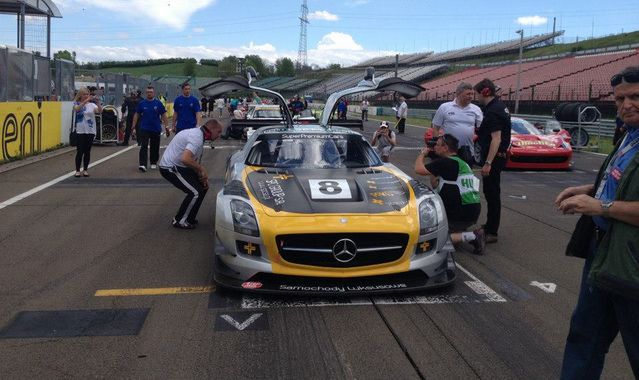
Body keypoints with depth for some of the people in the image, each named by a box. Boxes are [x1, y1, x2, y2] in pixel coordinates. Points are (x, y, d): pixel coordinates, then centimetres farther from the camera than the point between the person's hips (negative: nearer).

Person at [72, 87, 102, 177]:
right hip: (80, 131, -2)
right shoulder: (77, 104, 0)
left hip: (91, 131, 2)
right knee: (80, 151, -3)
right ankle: (77, 170, 7)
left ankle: (85, 170, 17)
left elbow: (100, 111, -11)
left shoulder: (92, 104, 4)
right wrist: (86, 101, -34)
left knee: (87, 151, 8)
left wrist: (98, 102, -28)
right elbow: (77, 109, -24)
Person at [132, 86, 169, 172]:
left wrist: (166, 127, -3)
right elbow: (136, 115, 7)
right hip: (144, 129, -1)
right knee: (143, 147, -11)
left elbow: (163, 116, 2)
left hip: (156, 129, 1)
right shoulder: (141, 103, 2)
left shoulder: (158, 103, 1)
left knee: (155, 148, 11)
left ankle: (153, 163, 28)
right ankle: (142, 165, -18)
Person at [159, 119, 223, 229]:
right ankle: (180, 221, 2)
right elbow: (185, 159, -36)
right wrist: (201, 169, -21)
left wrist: (203, 176, 5)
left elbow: (194, 161, 17)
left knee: (202, 187, 10)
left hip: (178, 166, 10)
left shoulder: (198, 134, 11)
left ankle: (188, 218, 20)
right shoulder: (197, 138, -23)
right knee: (196, 192, -13)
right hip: (170, 168, -10)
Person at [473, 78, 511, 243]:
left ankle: (492, 233, -3)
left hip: (493, 157, -11)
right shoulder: (499, 105, 12)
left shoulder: (493, 112, -20)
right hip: (498, 156, 11)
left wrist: (488, 163, -29)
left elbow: (496, 138, -26)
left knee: (492, 193, -7)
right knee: (490, 192, 17)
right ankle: (490, 226, 28)